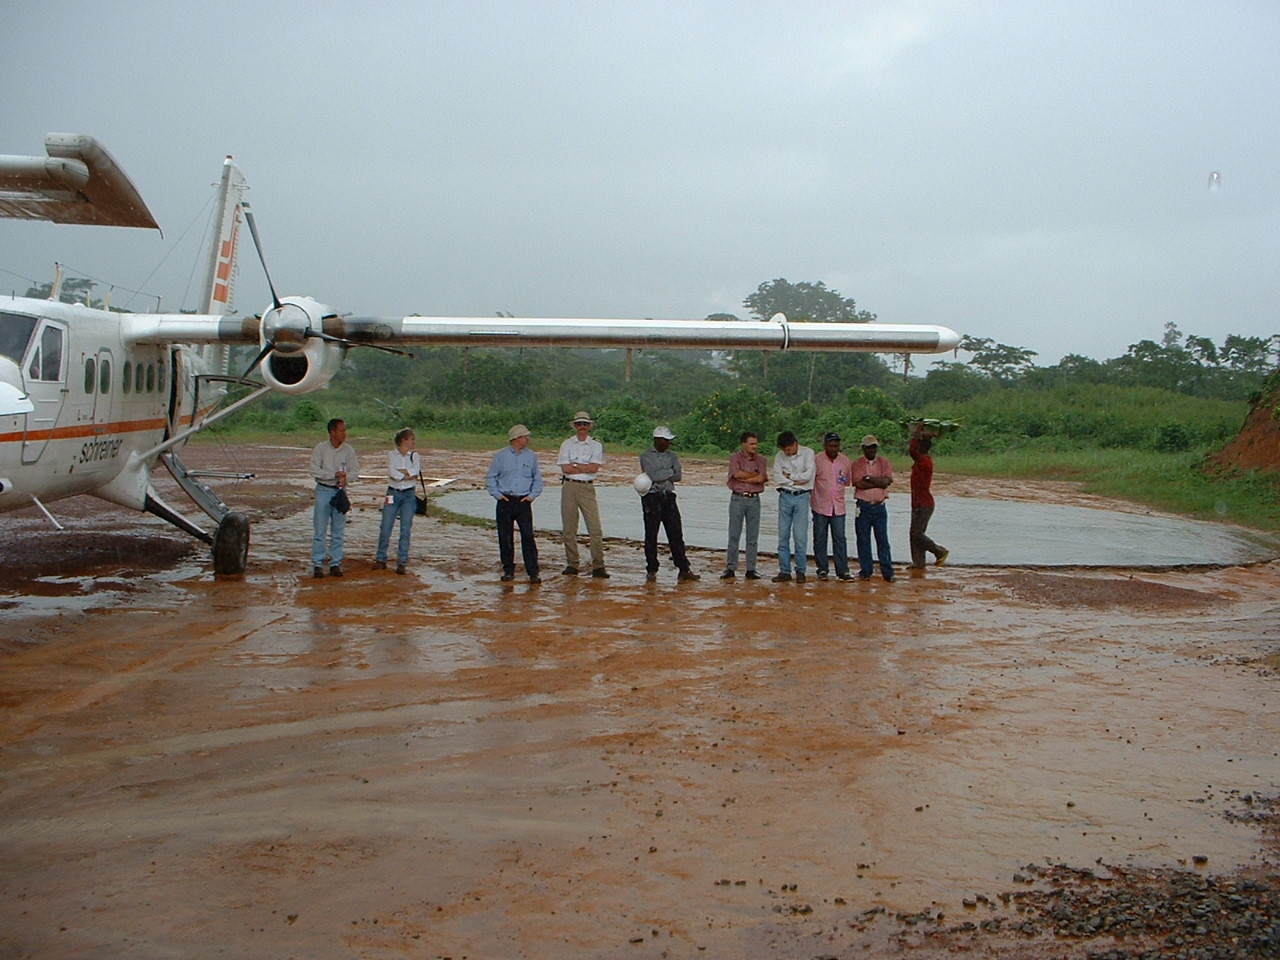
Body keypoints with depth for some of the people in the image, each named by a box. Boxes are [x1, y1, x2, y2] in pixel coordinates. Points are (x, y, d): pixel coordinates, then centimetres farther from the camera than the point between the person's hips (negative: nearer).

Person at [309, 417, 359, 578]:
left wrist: (346, 476, -16)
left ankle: (335, 563, 13)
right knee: (320, 530, -2)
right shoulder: (320, 448, -4)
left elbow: (355, 470, 5)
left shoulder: (349, 450, 3)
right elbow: (315, 471, -10)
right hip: (324, 490, -3)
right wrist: (335, 474, -17)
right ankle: (317, 564, 2)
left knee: (338, 531, 6)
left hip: (340, 491, 3)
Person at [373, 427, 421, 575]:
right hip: (393, 494, -1)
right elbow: (392, 473, -16)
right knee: (385, 529, -1)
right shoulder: (391, 455, 2)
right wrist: (408, 474, -11)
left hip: (409, 495, 1)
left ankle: (402, 563, 6)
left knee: (405, 530, 0)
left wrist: (399, 472, -12)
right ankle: (380, 560, 12)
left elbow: (416, 472, -12)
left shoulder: (415, 456, 7)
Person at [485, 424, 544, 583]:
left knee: (528, 536, -7)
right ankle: (508, 570, 16)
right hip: (505, 502, 0)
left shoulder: (531, 456, 8)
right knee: (505, 538, 4)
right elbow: (490, 478, 7)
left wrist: (532, 495, 4)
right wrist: (497, 495, -3)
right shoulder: (501, 456, 2)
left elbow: (538, 479, 15)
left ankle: (533, 572, -5)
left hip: (524, 501, 0)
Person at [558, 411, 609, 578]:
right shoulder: (567, 444, 8)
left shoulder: (596, 445, 7)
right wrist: (586, 468, -4)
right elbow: (565, 468, -4)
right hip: (569, 487, 1)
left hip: (587, 488, -1)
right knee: (569, 528, 3)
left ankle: (598, 566, -5)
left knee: (595, 528, -7)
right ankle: (572, 564, 11)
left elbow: (595, 468, -7)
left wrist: (574, 464, -4)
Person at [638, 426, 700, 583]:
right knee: (651, 536, 1)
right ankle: (651, 570, 9)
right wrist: (670, 472, -4)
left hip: (669, 497, 4)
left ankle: (684, 569, 1)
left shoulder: (672, 456, 14)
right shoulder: (646, 456, -1)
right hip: (652, 498, -4)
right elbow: (653, 476, -16)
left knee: (676, 534, 1)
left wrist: (660, 475, -9)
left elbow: (678, 476, 0)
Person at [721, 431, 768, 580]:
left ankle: (751, 570, 9)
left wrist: (743, 478, -9)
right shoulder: (735, 458, 1)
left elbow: (761, 479, -9)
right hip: (737, 499, -2)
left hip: (754, 500, 2)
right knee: (734, 535, -1)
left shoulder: (761, 460, 6)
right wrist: (754, 474, -6)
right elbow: (737, 474, -17)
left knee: (753, 537, 4)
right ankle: (730, 569, 4)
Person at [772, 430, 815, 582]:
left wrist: (789, 476, -5)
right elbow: (778, 477, -5)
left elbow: (808, 475, -12)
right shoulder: (780, 456, 4)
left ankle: (800, 571, 5)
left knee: (800, 536, -4)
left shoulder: (807, 453, -2)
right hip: (785, 496, 3)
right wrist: (797, 481, -8)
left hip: (801, 497, -3)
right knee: (783, 536, 2)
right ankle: (784, 571, 8)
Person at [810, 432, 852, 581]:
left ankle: (842, 570, 3)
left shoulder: (845, 461, 6)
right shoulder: (816, 460, -5)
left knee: (840, 539, 1)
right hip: (820, 506, -2)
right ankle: (822, 570, 12)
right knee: (820, 539, 4)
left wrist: (842, 481, 2)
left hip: (838, 506, 2)